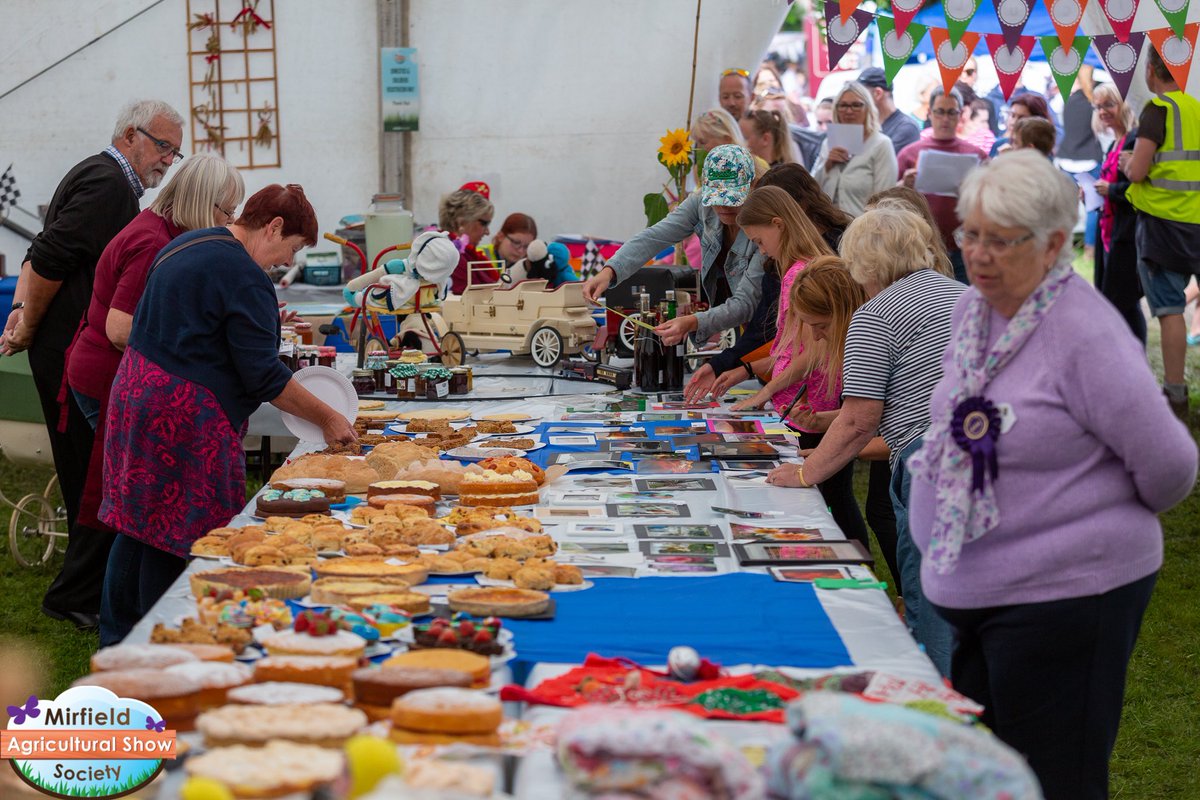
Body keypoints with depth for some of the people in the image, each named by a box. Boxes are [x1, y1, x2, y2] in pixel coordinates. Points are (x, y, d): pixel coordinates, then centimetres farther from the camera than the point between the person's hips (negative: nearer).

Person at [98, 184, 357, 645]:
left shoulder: (187, 245, 15)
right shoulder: (245, 278, -16)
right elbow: (264, 377, -17)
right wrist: (327, 419, -8)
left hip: (135, 391, 10)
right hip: (184, 412, -10)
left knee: (140, 521, 15)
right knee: (177, 530, -2)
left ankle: (116, 640, 22)